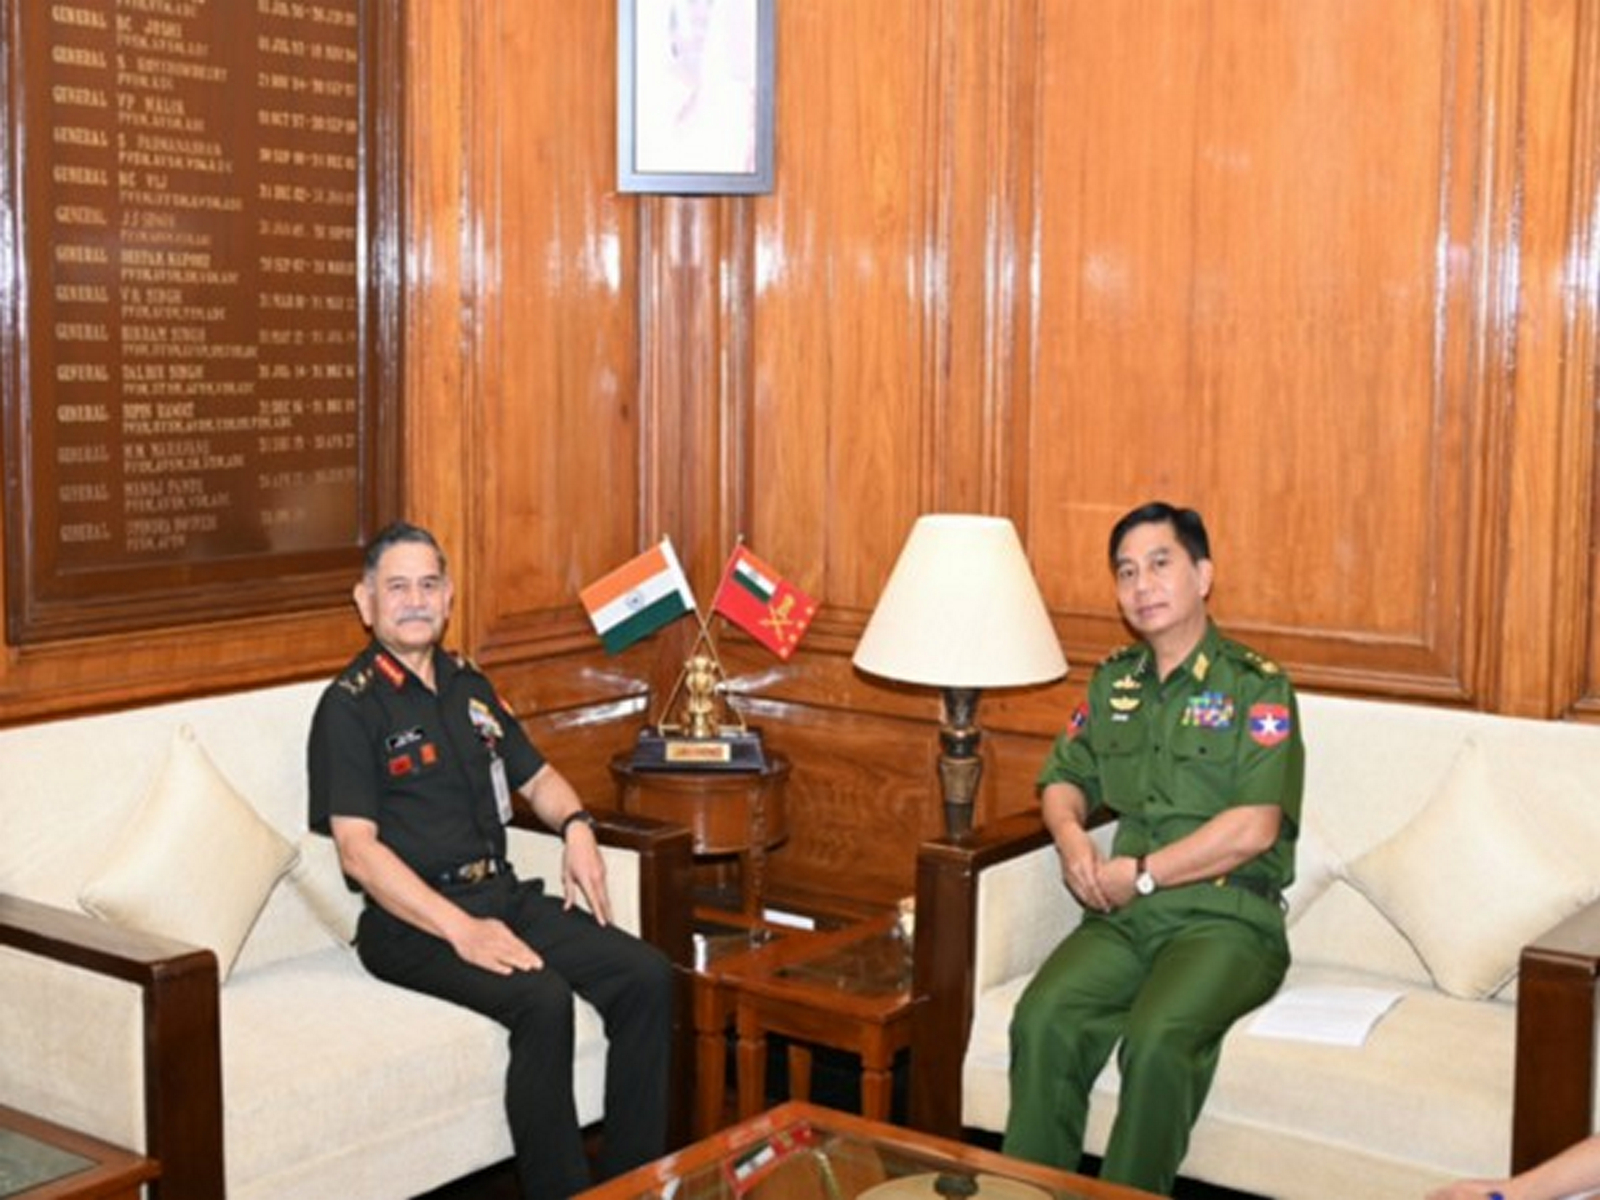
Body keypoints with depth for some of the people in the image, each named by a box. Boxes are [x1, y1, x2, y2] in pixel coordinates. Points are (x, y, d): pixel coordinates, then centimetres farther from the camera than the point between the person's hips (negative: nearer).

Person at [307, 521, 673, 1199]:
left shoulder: (468, 687, 17)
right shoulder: (350, 706, -5)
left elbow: (535, 777, 27)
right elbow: (358, 850, -14)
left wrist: (575, 826, 3)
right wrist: (461, 930, -23)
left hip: (503, 895, 7)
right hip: (411, 921, -7)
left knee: (646, 975, -13)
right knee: (542, 1000, -31)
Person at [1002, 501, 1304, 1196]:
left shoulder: (1256, 686, -2)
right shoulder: (1113, 682, 17)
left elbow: (1254, 827, -12)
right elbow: (1064, 780, 23)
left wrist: (1139, 874, -11)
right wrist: (1072, 836, -1)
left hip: (1224, 917, -4)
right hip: (1122, 916, 5)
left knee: (1157, 1040, -33)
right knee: (1041, 1021, -24)